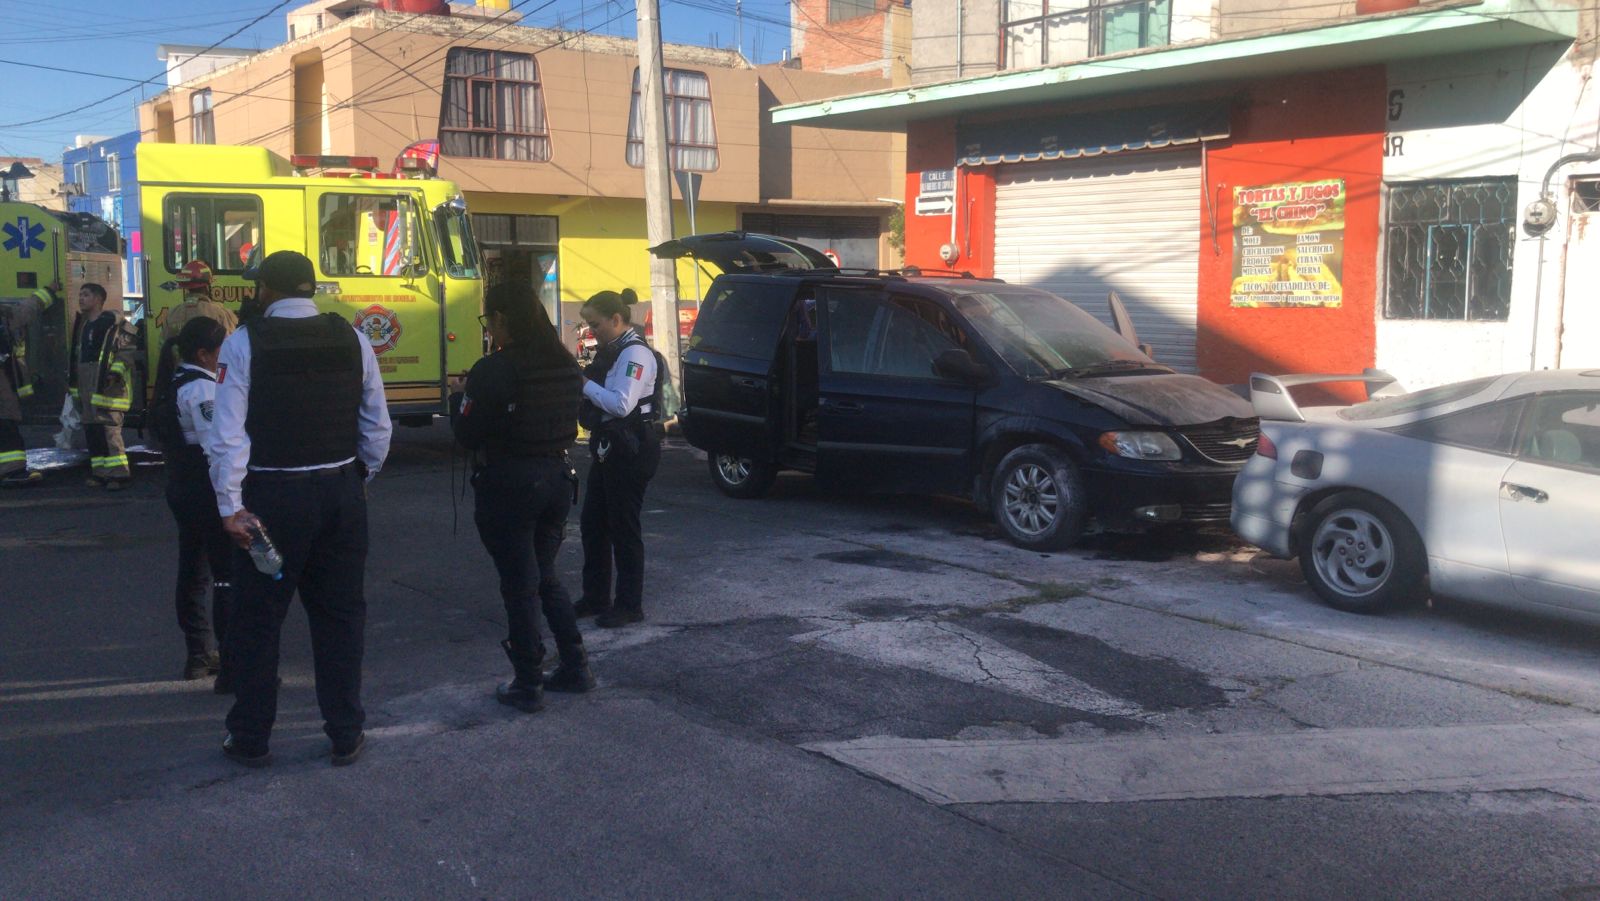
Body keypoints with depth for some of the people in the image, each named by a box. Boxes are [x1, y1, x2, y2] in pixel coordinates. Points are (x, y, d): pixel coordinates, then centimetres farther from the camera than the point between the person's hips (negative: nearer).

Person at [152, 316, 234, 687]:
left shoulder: (175, 383, 11)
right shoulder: (201, 388, -18)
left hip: (182, 488, 10)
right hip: (208, 493, -10)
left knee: (194, 573, 18)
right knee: (230, 579, -7)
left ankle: (199, 656, 29)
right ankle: (232, 667, -7)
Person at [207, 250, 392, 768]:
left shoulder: (244, 344, -8)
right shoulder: (352, 340, 1)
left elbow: (229, 435, -13)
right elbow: (378, 427, 3)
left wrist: (231, 506, -8)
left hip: (272, 497, -3)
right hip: (342, 495, 3)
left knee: (258, 619, 10)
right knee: (340, 614, 13)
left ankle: (251, 740, 21)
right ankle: (346, 735, 21)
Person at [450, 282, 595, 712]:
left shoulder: (493, 371, -18)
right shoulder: (566, 366, 3)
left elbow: (468, 433, -12)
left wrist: (457, 399, 6)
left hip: (508, 485, -6)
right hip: (557, 479, 6)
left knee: (519, 586, 5)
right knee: (546, 576, 21)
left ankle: (528, 685, 13)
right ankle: (575, 668, 24)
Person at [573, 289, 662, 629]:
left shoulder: (635, 353, -16)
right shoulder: (611, 351, 14)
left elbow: (621, 404, -25)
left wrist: (585, 384, -16)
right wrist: (581, 382, -1)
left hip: (631, 450, -10)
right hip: (609, 447, 10)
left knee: (623, 528, -1)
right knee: (593, 523, 14)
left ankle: (630, 605, 11)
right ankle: (596, 598, 27)